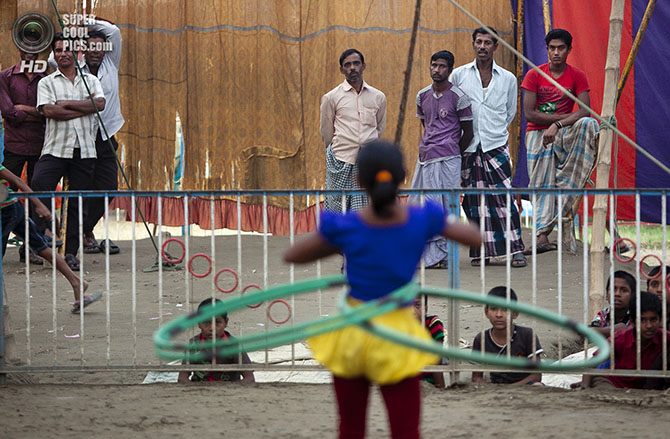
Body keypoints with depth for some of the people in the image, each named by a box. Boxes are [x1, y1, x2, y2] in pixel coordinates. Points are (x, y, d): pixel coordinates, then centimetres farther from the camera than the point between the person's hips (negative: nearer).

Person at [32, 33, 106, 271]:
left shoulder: (90, 80, 15)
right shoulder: (47, 83, 9)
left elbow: (100, 103, -4)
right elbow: (49, 111, -8)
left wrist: (67, 104, -7)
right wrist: (86, 108, -7)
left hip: (84, 150, 2)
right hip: (55, 148, -2)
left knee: (78, 203, 1)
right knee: (38, 189, -19)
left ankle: (71, 252, 7)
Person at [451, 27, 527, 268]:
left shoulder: (508, 79, 7)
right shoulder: (459, 75, 4)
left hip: (496, 146, 0)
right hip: (467, 148, 1)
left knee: (504, 197, -9)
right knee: (475, 201, 2)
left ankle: (515, 250, -8)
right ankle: (481, 251, 7)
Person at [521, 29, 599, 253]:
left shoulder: (577, 76, 1)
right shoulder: (534, 75, 0)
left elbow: (584, 110, -11)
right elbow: (529, 114, -7)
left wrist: (557, 125, -24)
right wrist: (564, 117, -11)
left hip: (564, 134, 1)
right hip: (538, 133, -1)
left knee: (588, 124, -29)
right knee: (542, 184, -12)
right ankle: (542, 236, -19)